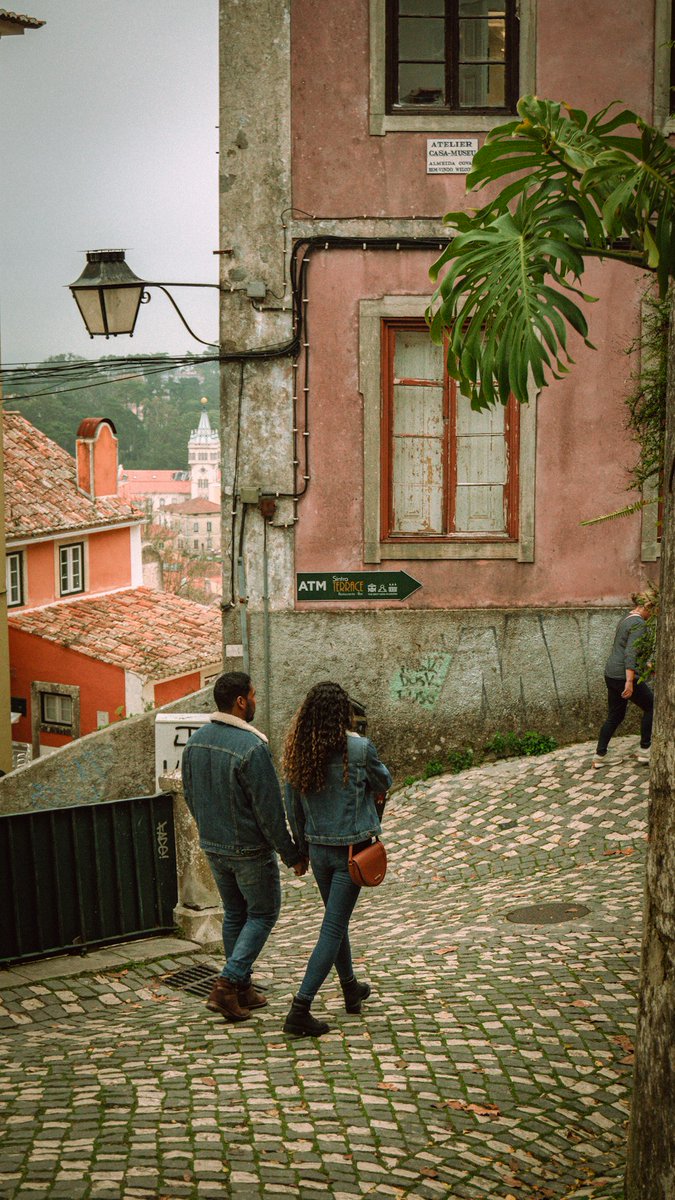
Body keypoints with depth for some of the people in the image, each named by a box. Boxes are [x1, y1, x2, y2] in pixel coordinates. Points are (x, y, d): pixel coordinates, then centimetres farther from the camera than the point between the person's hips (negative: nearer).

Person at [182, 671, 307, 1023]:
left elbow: (190, 796, 11)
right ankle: (227, 985, -2)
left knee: (234, 913, 20)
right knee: (263, 914, 9)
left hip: (212, 847, 7)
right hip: (250, 849, -7)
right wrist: (292, 854, -10)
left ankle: (241, 989, 26)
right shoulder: (252, 747, -24)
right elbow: (270, 810, -20)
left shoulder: (195, 742, -1)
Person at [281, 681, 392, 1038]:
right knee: (333, 928, -2)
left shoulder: (296, 753, -3)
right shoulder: (358, 748, -16)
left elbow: (292, 806, 5)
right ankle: (299, 1010, -9)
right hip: (352, 848, -5)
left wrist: (302, 848, 17)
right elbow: (384, 783, 2)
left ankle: (350, 989, 41)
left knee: (337, 919, 23)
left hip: (318, 849, 5)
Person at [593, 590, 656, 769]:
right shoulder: (639, 624, -14)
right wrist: (629, 682, -27)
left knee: (615, 716, 16)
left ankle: (600, 755, 15)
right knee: (651, 707, 8)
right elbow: (631, 653, -23)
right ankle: (645, 750, 10)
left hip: (611, 674, 9)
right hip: (624, 676, -9)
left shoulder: (626, 618, 16)